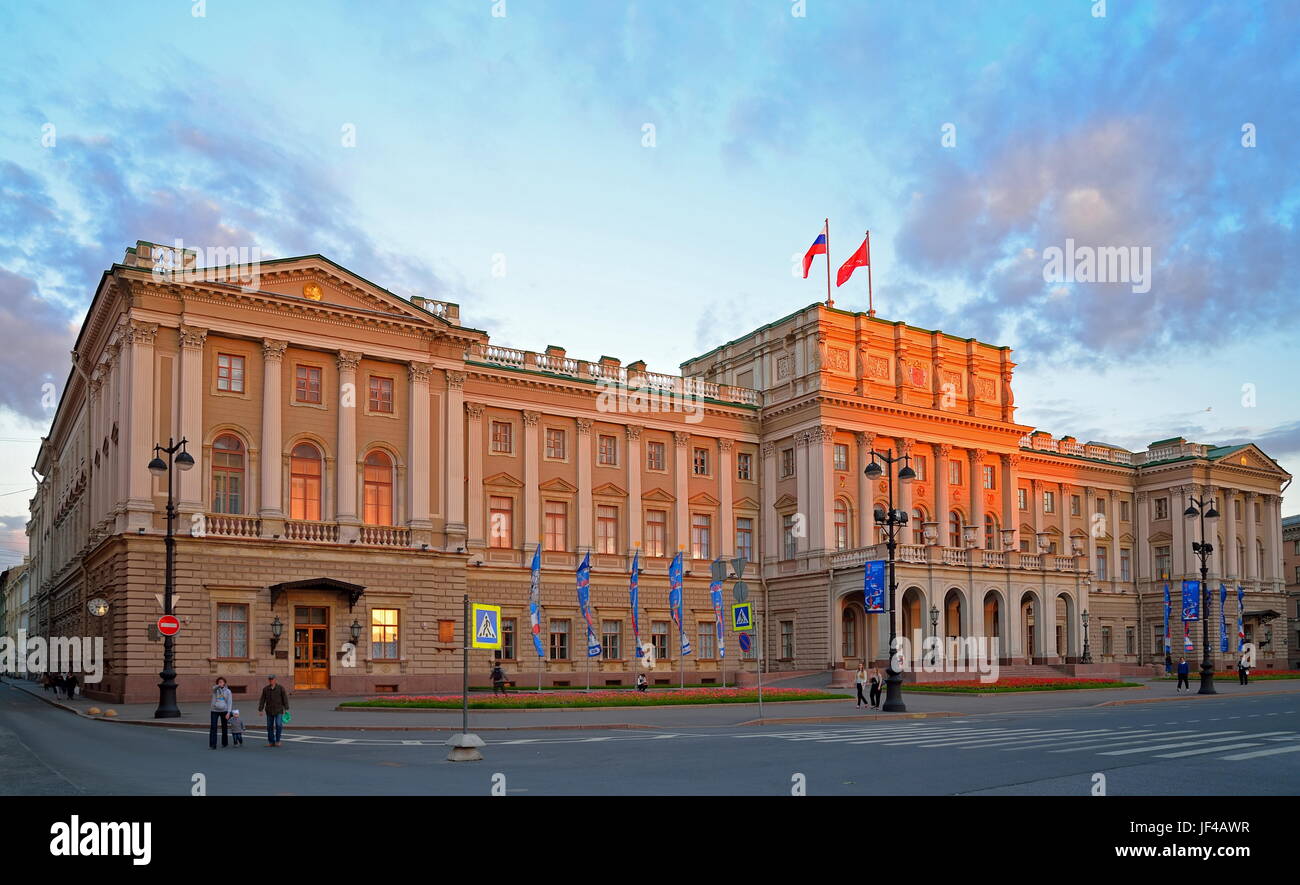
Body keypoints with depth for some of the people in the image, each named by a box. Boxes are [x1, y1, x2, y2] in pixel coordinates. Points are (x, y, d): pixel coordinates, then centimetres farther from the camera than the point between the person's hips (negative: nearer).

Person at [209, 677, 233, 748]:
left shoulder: (228, 691, 1)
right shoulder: (215, 689, 0)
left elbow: (229, 702, -2)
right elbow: (214, 687, -26)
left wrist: (228, 712, -13)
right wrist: (218, 686, -50)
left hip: (224, 711, 1)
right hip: (214, 710, -1)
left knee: (224, 727, 10)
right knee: (213, 727, -9)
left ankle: (225, 743, 27)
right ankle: (212, 745, -8)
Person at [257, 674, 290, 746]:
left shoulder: (280, 688, -2)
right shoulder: (265, 689, 3)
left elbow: (285, 698, -2)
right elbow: (262, 700, 4)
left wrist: (286, 709, -6)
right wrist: (260, 710, -1)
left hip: (278, 710, -3)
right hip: (269, 711, 3)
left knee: (278, 725, -12)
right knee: (269, 726, 4)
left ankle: (277, 741, 2)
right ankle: (271, 742, 13)